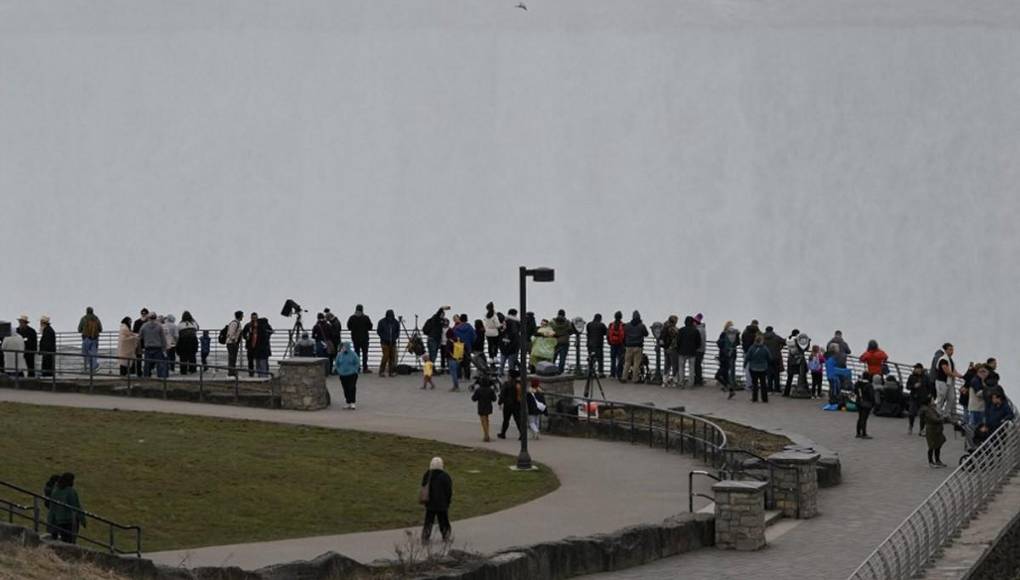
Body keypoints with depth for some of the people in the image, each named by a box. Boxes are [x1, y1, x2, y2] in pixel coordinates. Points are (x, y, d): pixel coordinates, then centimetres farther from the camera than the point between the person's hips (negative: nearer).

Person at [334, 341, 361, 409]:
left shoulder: (353, 354, -7)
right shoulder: (339, 354, 4)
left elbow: (357, 363, -2)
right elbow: (336, 363, 14)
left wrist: (354, 370, -9)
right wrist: (339, 371, 5)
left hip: (352, 375, -4)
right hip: (343, 375, 4)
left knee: (352, 388, -8)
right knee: (346, 389, 6)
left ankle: (353, 403, -5)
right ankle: (348, 403, 14)